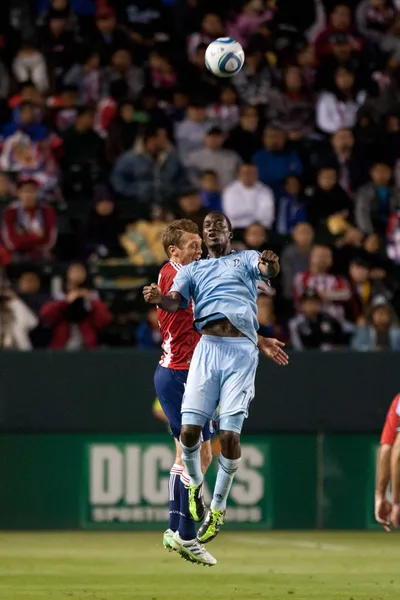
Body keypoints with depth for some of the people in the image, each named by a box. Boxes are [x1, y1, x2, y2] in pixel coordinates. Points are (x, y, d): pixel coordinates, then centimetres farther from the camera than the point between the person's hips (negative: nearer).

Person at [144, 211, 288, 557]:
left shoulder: (246, 259, 18)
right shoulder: (192, 270, 22)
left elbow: (269, 269, -5)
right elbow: (176, 301, 4)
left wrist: (270, 265, -30)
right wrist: (159, 299, -20)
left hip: (242, 350, -2)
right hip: (208, 345, 2)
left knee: (229, 435, -10)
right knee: (189, 430, -9)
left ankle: (218, 507, 7)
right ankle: (196, 484, 20)